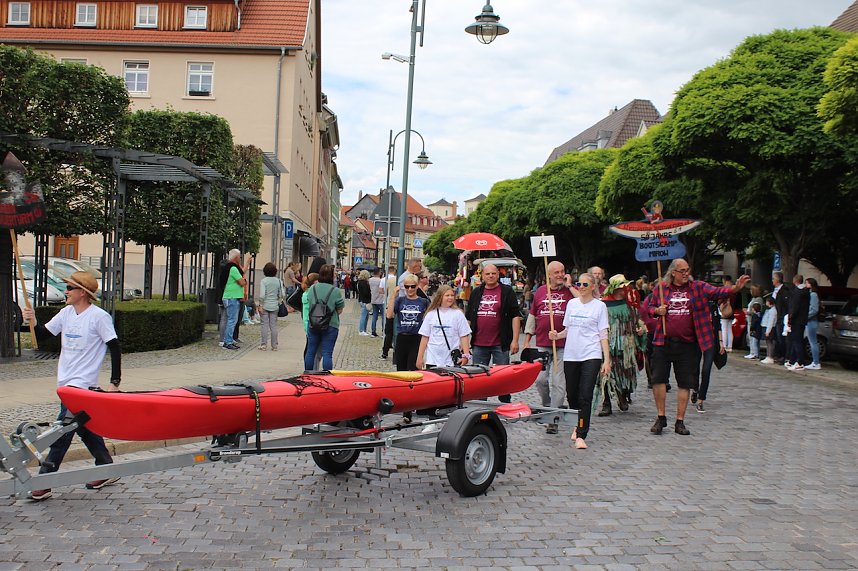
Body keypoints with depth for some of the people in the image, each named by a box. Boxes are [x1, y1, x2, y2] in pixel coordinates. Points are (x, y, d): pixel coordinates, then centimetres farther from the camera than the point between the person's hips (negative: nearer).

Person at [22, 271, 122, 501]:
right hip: (65, 381, 8)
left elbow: (115, 348, -12)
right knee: (82, 426, 15)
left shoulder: (99, 316, -13)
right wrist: (32, 321, -8)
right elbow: (42, 334, 14)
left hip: (83, 384, -8)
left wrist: (114, 382, -13)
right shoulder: (66, 313, 8)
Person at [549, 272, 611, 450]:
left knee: (585, 396, -10)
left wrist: (607, 360, -5)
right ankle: (578, 425, 33)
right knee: (572, 394, 11)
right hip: (571, 355, 4)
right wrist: (557, 335, -4)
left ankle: (581, 435, -8)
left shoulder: (599, 306, 1)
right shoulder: (571, 304, 10)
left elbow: (603, 335, 0)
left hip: (591, 356, -4)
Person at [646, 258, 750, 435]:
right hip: (664, 342, 0)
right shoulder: (661, 288, 5)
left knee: (685, 383, 4)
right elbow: (649, 307, 14)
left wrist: (736, 288, -28)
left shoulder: (698, 287, 4)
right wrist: (657, 311, -9)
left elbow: (717, 292, -10)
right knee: (658, 378, -2)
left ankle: (680, 422, 16)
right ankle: (661, 417, 15)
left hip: (688, 344, 0)